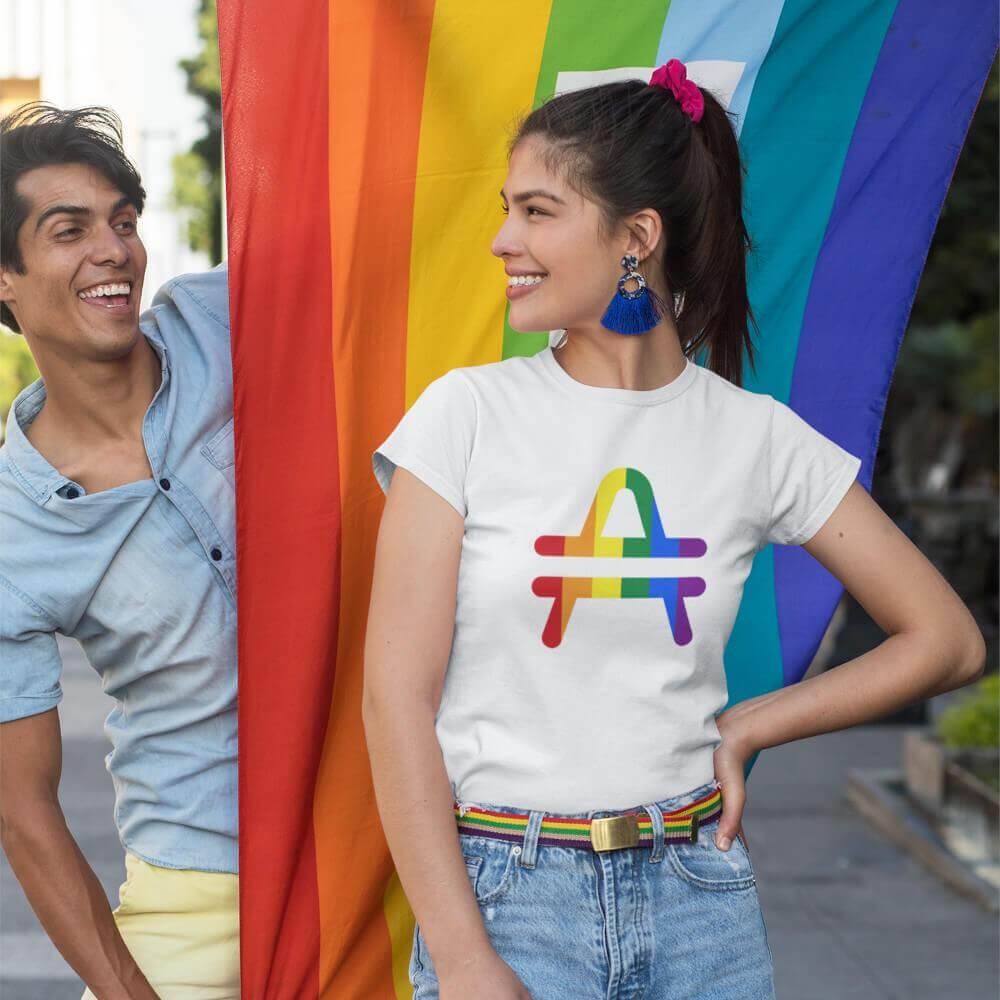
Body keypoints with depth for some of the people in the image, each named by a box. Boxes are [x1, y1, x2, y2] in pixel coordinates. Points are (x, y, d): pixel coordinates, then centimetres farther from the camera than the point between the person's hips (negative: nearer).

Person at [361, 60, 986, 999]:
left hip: (697, 896, 2)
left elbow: (946, 641, 6)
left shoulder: (756, 438, -1)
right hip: (504, 894, -2)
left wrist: (742, 729, -1)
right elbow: (396, 694, -9)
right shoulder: (468, 413, -5)